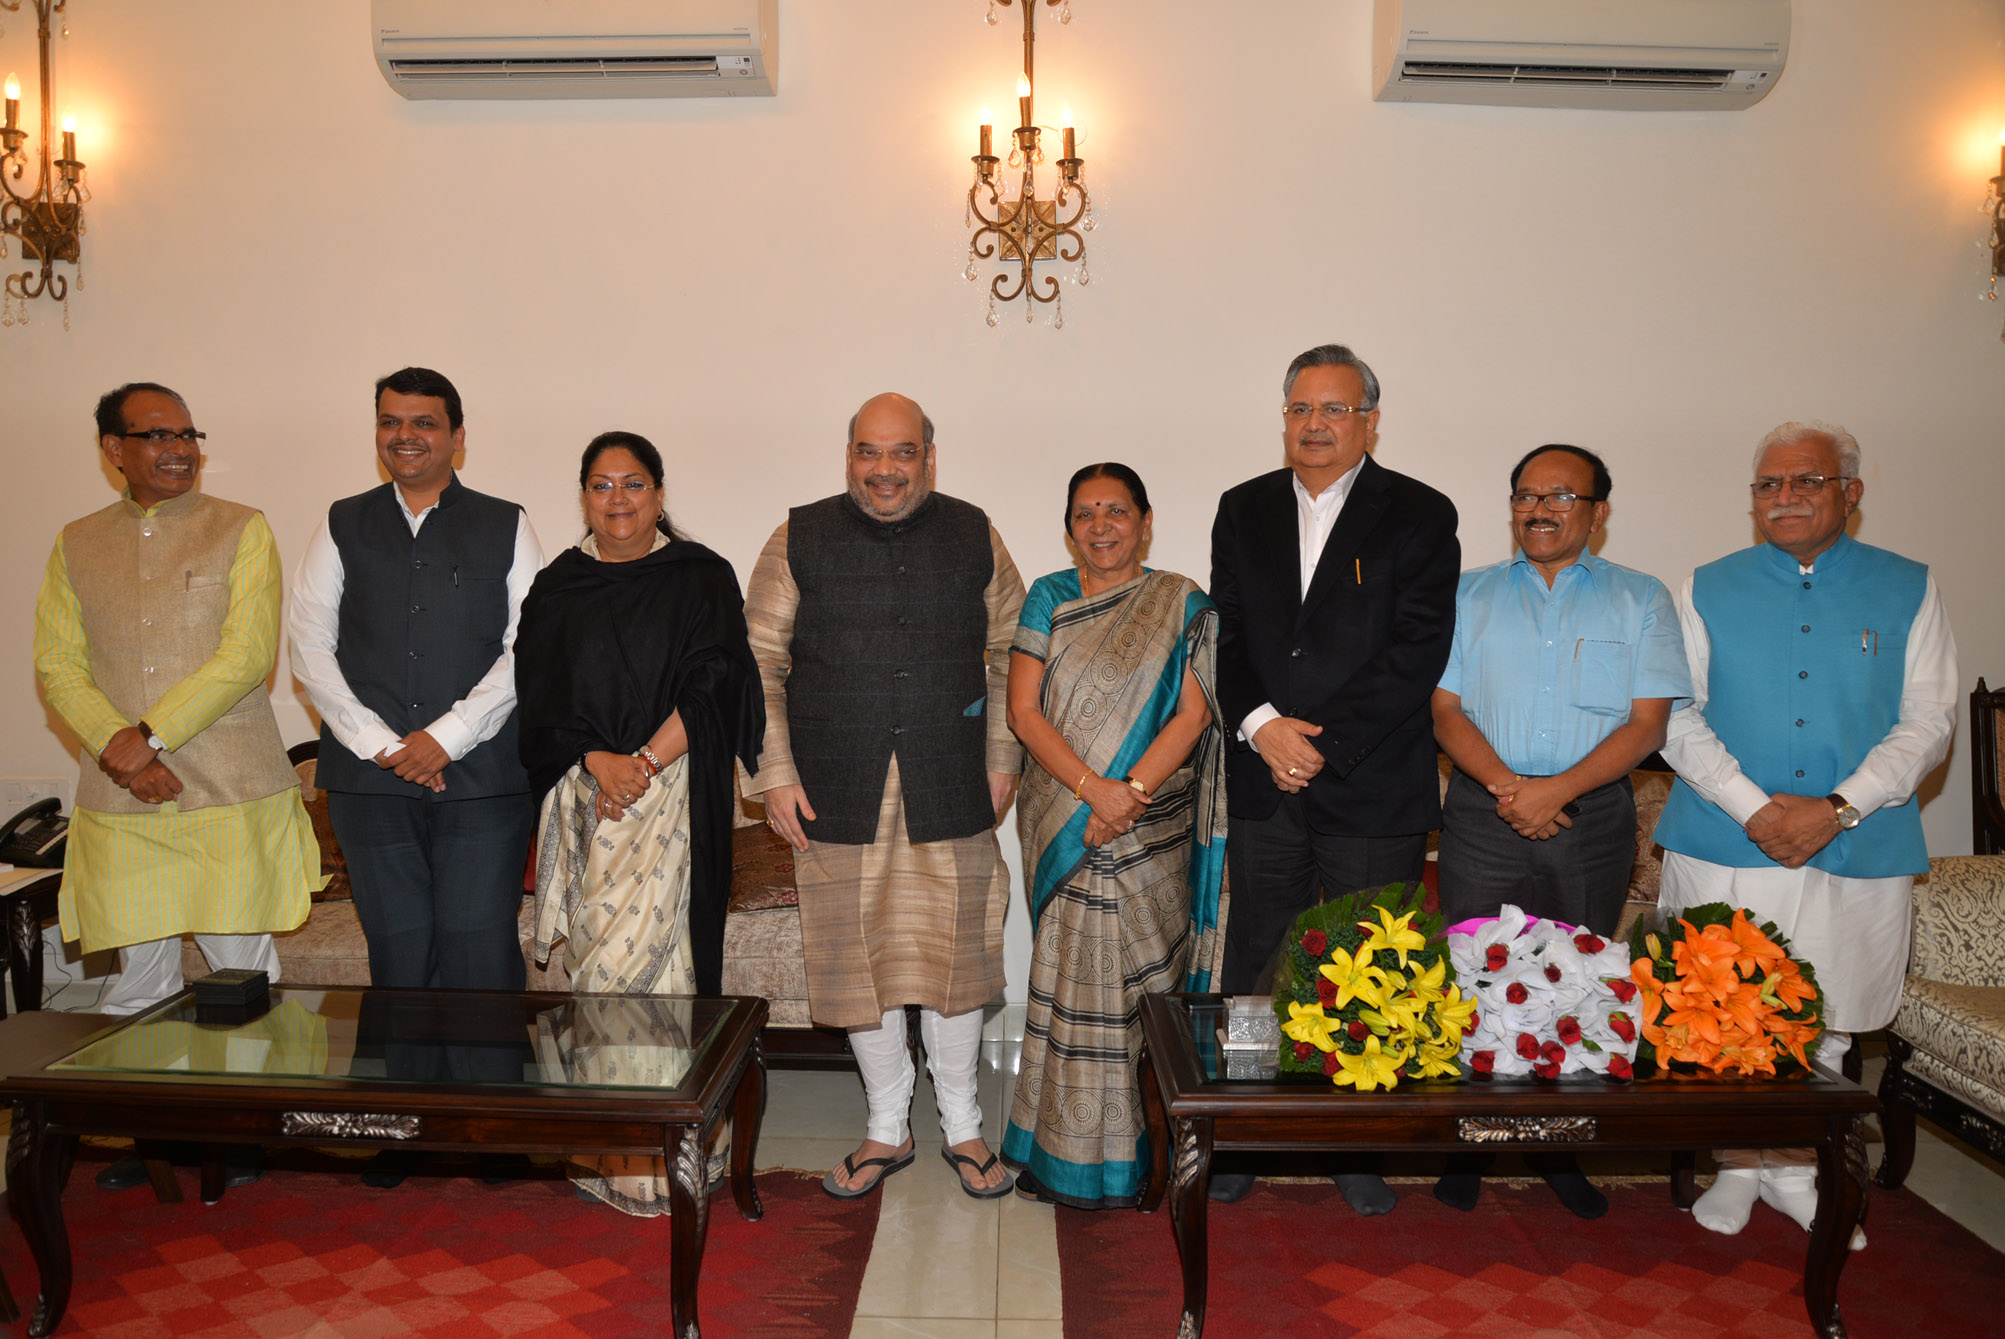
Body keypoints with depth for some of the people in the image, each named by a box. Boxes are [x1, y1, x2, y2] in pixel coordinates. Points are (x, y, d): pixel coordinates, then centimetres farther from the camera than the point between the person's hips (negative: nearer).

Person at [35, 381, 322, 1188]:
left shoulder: (242, 530, 2)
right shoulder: (77, 545, 12)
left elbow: (246, 658, -8)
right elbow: (56, 667, 5)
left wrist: (150, 733, -12)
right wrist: (118, 751, -10)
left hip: (233, 793, -2)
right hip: (122, 799, 3)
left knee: (242, 971, 4)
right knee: (140, 976, 9)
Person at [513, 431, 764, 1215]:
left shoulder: (700, 578, 3)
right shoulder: (558, 587, 11)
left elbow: (710, 686, -5)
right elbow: (540, 696, 5)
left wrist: (642, 761, -13)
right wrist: (597, 761, -10)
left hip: (670, 790, -3)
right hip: (582, 790, 4)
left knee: (627, 960, -9)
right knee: (598, 961, 4)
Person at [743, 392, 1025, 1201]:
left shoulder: (974, 537, 5)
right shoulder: (798, 541, 2)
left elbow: (1007, 656, 11)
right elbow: (761, 664, 3)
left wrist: (1001, 760, 5)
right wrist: (775, 775, -3)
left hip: (949, 792, 0)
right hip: (840, 794, 0)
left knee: (952, 955, 7)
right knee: (858, 959, 8)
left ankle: (962, 1125, 27)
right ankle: (887, 1129, 28)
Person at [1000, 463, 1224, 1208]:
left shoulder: (1181, 605, 4)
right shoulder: (1048, 600, 6)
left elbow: (1192, 713, -5)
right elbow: (1023, 712, -3)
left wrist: (1130, 793, -17)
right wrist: (1095, 789, -15)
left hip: (1152, 831, 0)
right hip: (1062, 828, 1)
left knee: (1140, 977, 4)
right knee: (1073, 974, 3)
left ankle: (1134, 1152, 19)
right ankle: (1067, 1153, 17)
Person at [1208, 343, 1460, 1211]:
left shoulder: (1420, 516, -2)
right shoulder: (1243, 511, 10)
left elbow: (1417, 653, -10)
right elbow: (1226, 635, 5)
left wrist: (1322, 743, -14)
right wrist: (1261, 725, -12)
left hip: (1375, 790, -3)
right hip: (1264, 784, 3)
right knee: (1252, 968, 10)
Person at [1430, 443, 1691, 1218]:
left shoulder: (1640, 600, 7)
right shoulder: (1470, 595, 10)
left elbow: (1647, 723, -2)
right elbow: (1446, 711, 3)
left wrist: (1557, 789, -15)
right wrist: (1505, 787, -13)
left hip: (1592, 817, 0)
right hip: (1482, 816, 0)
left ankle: (1559, 1146, 21)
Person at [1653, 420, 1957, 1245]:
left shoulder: (1908, 590, 6)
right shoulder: (1709, 590, 6)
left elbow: (1928, 724, 0)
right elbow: (1678, 718, -1)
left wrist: (1836, 808, -14)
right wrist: (1754, 809, -14)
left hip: (1857, 856, 0)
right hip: (1723, 849, 0)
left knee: (1821, 1028, 9)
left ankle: (1795, 1171, 28)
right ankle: (1739, 1166, 24)